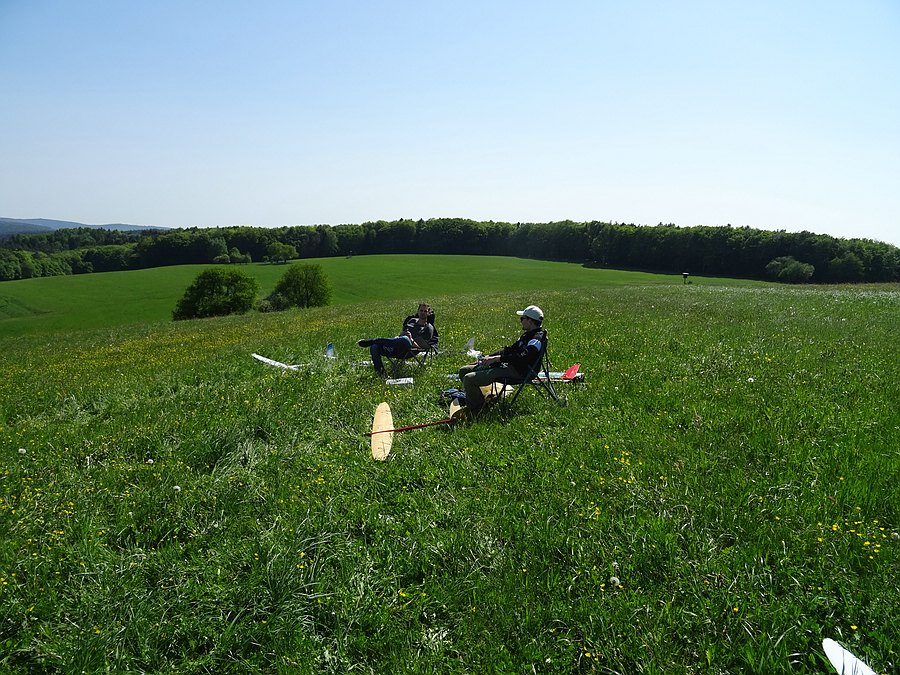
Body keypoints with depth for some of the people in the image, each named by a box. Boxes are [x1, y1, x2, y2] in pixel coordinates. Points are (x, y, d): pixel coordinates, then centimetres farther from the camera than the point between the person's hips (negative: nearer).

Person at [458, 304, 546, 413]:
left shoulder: (537, 338, -14)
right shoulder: (527, 335, 21)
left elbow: (522, 358, -26)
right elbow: (510, 349, 23)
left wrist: (497, 358, -22)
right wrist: (489, 356, 11)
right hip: (506, 365, 11)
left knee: (469, 379, -24)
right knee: (464, 371, 9)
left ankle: (476, 411, -10)